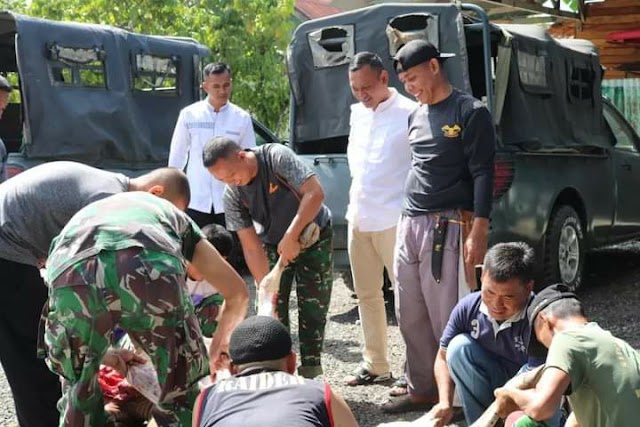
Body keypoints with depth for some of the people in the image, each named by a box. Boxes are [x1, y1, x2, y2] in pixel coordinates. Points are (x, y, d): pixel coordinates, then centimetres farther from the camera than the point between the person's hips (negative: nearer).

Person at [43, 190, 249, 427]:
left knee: (78, 394, 29)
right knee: (181, 395, 21)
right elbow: (237, 293, 38)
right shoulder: (173, 214, 42)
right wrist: (218, 345, 55)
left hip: (71, 272, 2)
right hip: (150, 269, -1)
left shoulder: (87, 212, 47)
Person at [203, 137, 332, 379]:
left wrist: (291, 236, -37)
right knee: (272, 310, -3)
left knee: (313, 309, -2)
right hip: (273, 245, 3)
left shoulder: (276, 157, -29)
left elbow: (315, 193, -34)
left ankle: (311, 372, 8)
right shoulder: (232, 196, -19)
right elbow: (251, 247, -17)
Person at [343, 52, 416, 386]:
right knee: (366, 294, 14)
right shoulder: (357, 113, 13)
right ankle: (375, 364, 25)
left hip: (392, 220, -8)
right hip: (358, 218, 8)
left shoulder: (408, 113, -11)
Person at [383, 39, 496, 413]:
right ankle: (423, 389, 22)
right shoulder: (417, 116, 17)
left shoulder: (471, 112, -5)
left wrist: (478, 233, -16)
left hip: (446, 226, -7)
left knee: (447, 318, -5)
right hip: (410, 225, 7)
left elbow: (483, 174, -9)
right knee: (410, 317, 10)